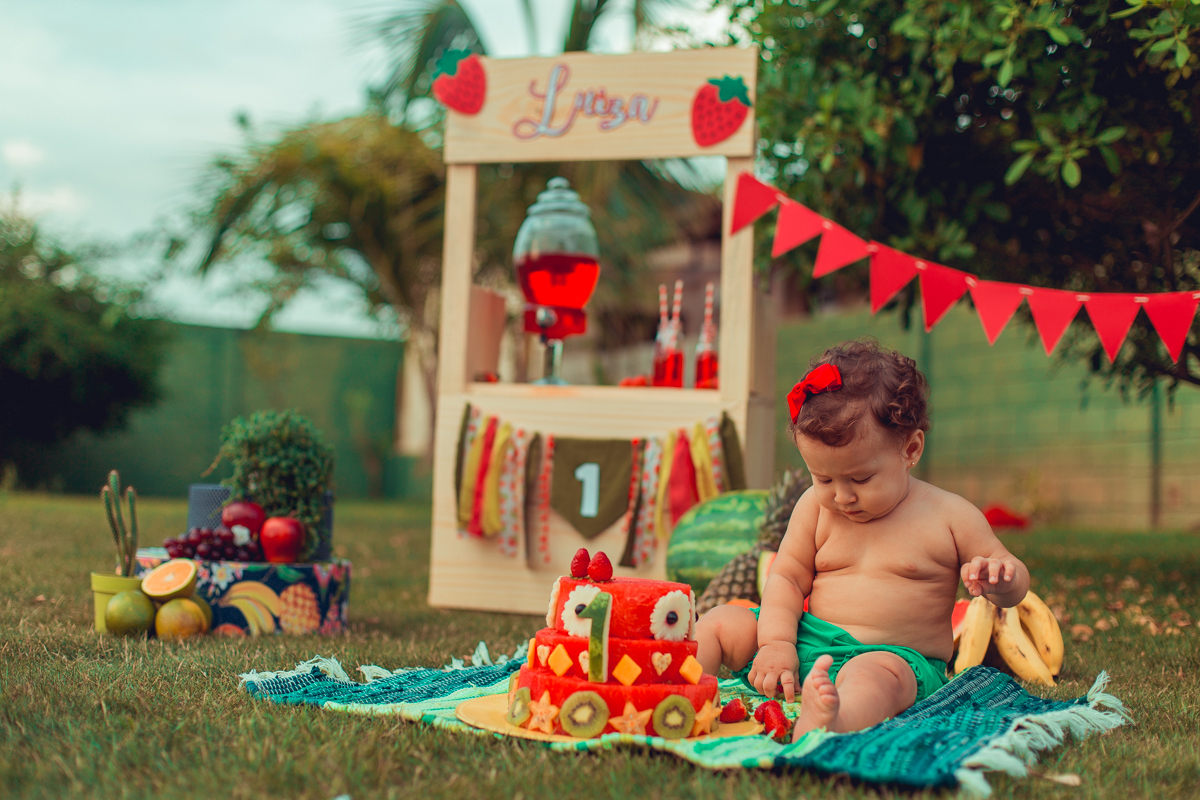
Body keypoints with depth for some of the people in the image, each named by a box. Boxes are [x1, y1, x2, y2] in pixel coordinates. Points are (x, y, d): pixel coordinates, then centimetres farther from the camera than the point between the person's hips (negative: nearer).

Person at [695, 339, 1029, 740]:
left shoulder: (950, 517, -1)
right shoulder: (815, 506, 8)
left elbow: (1014, 580, 5)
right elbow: (787, 577, 9)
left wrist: (1001, 581, -22)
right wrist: (776, 642, -8)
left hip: (899, 656, -6)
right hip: (809, 638, 6)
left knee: (875, 674, -41)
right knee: (720, 623, -4)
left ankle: (822, 724, -71)